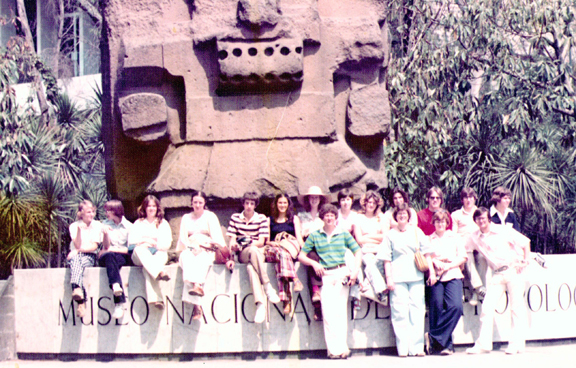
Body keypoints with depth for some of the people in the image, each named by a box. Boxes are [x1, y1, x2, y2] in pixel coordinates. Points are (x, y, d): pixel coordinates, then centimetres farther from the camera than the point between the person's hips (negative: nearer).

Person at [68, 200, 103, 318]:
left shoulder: (97, 225, 10)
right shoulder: (74, 226, 9)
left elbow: (94, 246, 1)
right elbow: (77, 245, -4)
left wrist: (79, 250, -11)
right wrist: (79, 230, -17)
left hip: (89, 256, 0)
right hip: (76, 254, 0)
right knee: (75, 259, -37)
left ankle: (76, 289, -60)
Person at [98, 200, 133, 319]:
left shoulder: (128, 226, 6)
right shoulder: (105, 224, 14)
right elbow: (106, 246, 2)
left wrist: (113, 249, -5)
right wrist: (106, 233, -16)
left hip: (123, 257, -1)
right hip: (105, 258, 1)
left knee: (110, 255, -38)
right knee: (109, 256, -37)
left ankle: (118, 304, -52)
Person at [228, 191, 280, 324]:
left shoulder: (261, 218, 9)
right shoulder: (235, 218, 14)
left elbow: (261, 242, 0)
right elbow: (232, 239, 7)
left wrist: (249, 243, -19)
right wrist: (233, 245, -17)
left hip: (259, 252, 0)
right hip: (242, 254, 0)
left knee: (251, 266, -38)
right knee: (253, 251, -38)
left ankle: (260, 303, -41)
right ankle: (267, 286, -43)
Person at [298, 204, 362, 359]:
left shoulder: (344, 234, 9)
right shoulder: (315, 236, 10)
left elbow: (358, 252, 8)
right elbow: (301, 256, 10)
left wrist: (355, 271, -5)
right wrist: (314, 263, -8)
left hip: (342, 272, -1)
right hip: (326, 275, 1)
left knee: (340, 310, -4)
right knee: (328, 313, -6)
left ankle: (340, 348, 0)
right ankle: (334, 349, -4)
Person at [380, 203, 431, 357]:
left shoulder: (416, 232, 13)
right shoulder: (390, 235, 9)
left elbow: (426, 253, 12)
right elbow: (387, 259, 6)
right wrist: (388, 277, -3)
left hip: (416, 276, 1)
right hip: (398, 278, -1)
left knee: (417, 309, -2)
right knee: (399, 311, -5)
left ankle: (416, 346, 0)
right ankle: (403, 348, -3)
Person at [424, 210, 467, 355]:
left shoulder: (456, 238, 18)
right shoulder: (429, 240, 17)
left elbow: (463, 257, 9)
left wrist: (449, 265, -6)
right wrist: (434, 262, -11)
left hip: (453, 275, 0)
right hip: (436, 277, 0)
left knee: (456, 306, -21)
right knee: (437, 307, -12)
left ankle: (434, 337, -15)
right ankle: (446, 344, -4)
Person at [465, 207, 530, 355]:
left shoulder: (503, 230, -3)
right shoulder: (474, 238, 6)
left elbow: (525, 242, 3)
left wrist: (525, 261, -6)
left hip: (513, 270, -3)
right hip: (497, 275, 3)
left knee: (516, 307, -3)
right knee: (487, 307, -5)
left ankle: (517, 344, 2)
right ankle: (483, 344, -1)